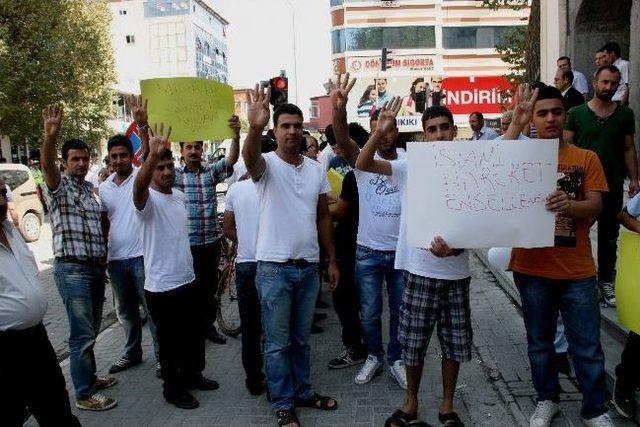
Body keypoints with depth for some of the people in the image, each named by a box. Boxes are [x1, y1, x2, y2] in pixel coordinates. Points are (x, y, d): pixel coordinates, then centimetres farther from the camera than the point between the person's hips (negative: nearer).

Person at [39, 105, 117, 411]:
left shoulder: (90, 191, 16)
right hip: (72, 269, -7)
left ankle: (89, 377, 33)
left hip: (96, 268, 8)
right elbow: (46, 165, -29)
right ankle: (85, 395, 7)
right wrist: (50, 136, -48)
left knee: (91, 330, 18)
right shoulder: (59, 186, -6)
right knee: (82, 334, -4)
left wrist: (103, 258, 19)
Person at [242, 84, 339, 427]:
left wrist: (332, 260, 10)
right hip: (274, 267, -4)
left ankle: (303, 392, 36)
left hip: (309, 267, 4)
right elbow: (249, 158, -33)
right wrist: (254, 128, -54)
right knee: (278, 342, 8)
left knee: (302, 338, 19)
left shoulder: (317, 170, 7)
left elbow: (323, 217, 11)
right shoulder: (266, 164, -7)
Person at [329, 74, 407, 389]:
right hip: (368, 252, -1)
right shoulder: (361, 158, -5)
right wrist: (339, 108, -44)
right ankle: (374, 357, 34)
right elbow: (342, 139, -25)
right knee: (369, 313, 12)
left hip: (402, 251, 1)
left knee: (401, 311, 14)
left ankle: (396, 359, 34)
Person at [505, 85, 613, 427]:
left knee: (587, 347, 8)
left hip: (577, 270, 0)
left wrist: (569, 204, -27)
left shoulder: (586, 158, 3)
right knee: (539, 342, 15)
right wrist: (516, 123, -23)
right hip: (532, 268, 1)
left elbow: (595, 207, -6)